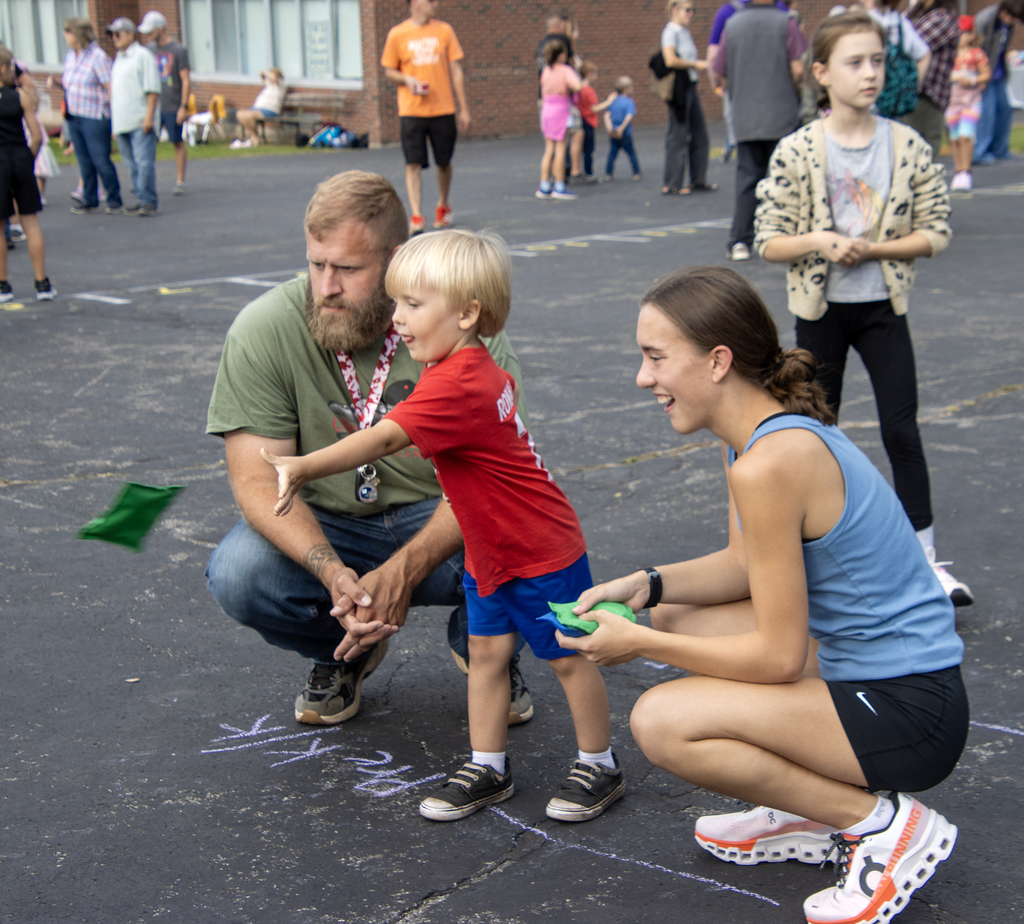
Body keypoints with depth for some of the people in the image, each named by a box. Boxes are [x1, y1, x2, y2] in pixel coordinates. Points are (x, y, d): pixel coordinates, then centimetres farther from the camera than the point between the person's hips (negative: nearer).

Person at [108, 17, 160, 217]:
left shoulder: (142, 56, -5)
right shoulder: (118, 58, 20)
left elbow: (152, 89, -11)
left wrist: (149, 116, -19)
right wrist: (113, 116, 19)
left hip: (141, 122, -8)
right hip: (122, 122, 8)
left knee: (143, 161, -11)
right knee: (131, 163, 9)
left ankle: (148, 201, -11)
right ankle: (141, 199, 14)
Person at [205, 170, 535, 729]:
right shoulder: (263, 332, -15)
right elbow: (258, 479, -17)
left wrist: (404, 569, -35)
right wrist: (335, 574, -35)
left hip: (439, 522, 0)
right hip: (323, 528, 1)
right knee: (237, 574, -29)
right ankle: (345, 654, 6)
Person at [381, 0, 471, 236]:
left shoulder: (444, 30, 5)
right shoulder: (397, 35, 0)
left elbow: (456, 71, 7)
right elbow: (389, 71, 8)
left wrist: (464, 108, 4)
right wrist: (407, 80, -15)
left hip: (443, 109, 2)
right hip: (411, 110, -2)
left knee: (444, 162, 11)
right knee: (413, 164, -9)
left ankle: (442, 206, 33)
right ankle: (416, 216, -8)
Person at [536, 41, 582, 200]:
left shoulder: (546, 71, 8)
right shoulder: (566, 71, -11)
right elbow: (577, 86, -28)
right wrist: (582, 83, -5)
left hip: (547, 110, 6)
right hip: (561, 111, -6)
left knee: (549, 150, 10)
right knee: (560, 149, -1)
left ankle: (544, 187, 8)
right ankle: (559, 188, 1)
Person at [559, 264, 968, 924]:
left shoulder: (769, 464, -25)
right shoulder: (771, 425, 4)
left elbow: (778, 656, -20)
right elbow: (747, 566, 16)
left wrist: (641, 644, -11)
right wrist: (646, 585, 1)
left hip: (909, 712, -10)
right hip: (860, 665, 10)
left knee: (662, 723, -20)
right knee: (677, 620, 16)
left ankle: (884, 822, -5)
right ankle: (813, 814, 19)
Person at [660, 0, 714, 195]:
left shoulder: (685, 32, 17)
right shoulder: (670, 31, -11)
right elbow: (670, 60, -22)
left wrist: (702, 65, 12)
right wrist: (695, 64, -14)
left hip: (690, 87, 9)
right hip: (679, 88, -9)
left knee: (699, 134, 11)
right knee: (678, 136, -6)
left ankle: (698, 179, 19)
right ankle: (671, 185, -1)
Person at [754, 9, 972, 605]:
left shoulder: (908, 147, -6)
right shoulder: (798, 151, -9)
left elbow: (936, 232, -4)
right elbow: (769, 241, -7)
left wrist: (872, 248, -17)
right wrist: (819, 242, -24)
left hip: (883, 306, 0)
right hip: (820, 307, 0)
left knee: (902, 429, -1)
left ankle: (927, 557, 7)